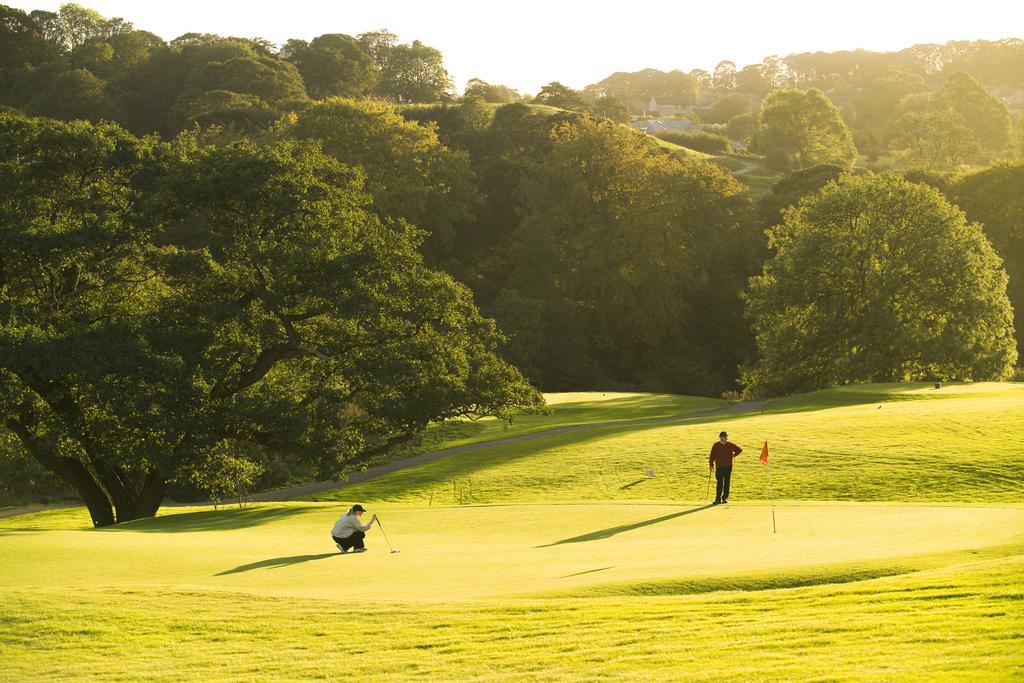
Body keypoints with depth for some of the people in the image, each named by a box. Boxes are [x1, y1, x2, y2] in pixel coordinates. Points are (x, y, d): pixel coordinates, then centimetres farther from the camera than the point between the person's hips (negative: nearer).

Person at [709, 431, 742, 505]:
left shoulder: (730, 445, 1)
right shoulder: (716, 445, -1)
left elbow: (739, 450, 14)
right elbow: (712, 455, 0)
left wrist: (733, 455, 10)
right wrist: (711, 464, -6)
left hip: (728, 467, 1)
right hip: (719, 467, -1)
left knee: (726, 483, 4)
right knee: (719, 484, -5)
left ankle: (725, 498, 13)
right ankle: (718, 499, -4)